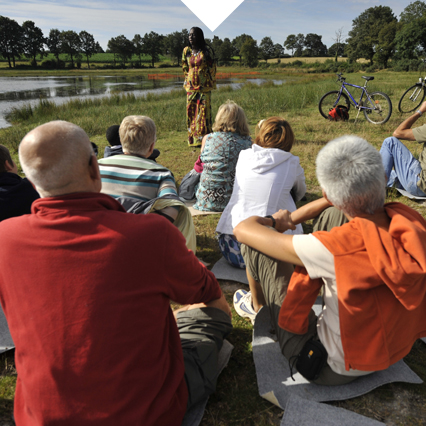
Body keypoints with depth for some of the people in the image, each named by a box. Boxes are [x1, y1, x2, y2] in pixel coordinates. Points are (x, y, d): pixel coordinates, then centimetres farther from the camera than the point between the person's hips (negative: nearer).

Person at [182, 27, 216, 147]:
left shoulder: (207, 50, -2)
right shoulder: (186, 51, 7)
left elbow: (212, 67, 3)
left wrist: (211, 83, 5)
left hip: (204, 86, -3)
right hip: (191, 86, 3)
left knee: (204, 112, -4)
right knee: (191, 111, 2)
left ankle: (204, 139, 2)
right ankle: (193, 139, 10)